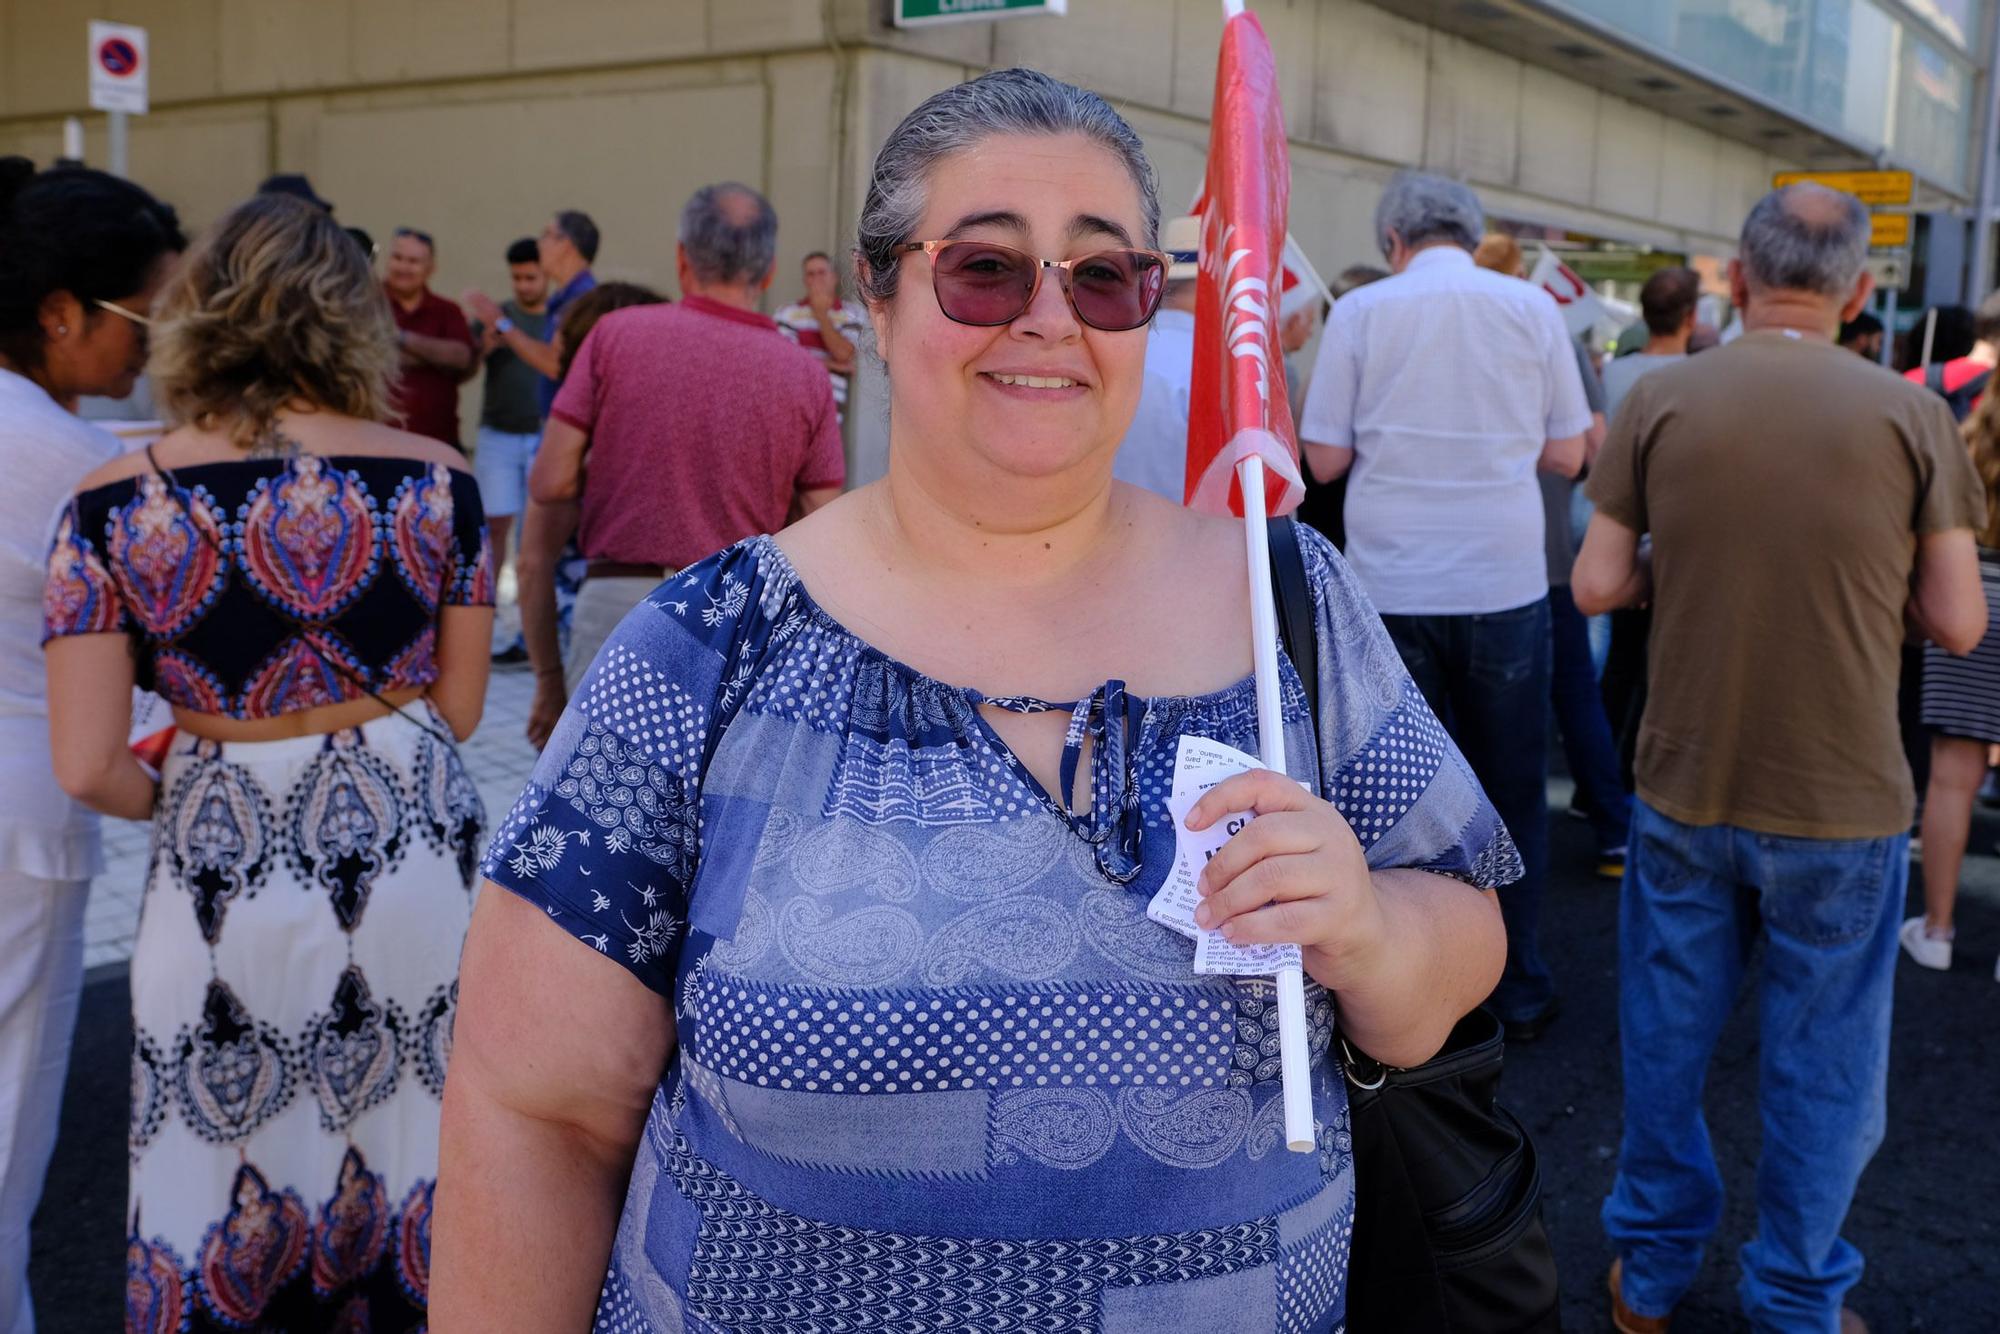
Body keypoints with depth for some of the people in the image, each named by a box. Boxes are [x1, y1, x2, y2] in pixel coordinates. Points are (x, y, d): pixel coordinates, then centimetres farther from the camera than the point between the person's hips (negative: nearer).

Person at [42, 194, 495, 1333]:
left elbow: (87, 768, -7)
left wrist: (179, 800, 13)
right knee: (410, 1151, 18)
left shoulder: (114, 505, -7)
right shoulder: (436, 479, -6)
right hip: (420, 848, 1)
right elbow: (458, 709, 2)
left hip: (226, 870, -1)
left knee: (229, 1180, 17)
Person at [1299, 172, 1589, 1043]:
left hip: (1392, 589, -1)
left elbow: (1325, 459, -3)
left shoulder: (1361, 312, -2)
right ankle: (1518, 989, 20)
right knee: (1512, 792, 12)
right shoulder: (1532, 308, 1)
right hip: (1505, 585, 1)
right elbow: (1565, 455, 3)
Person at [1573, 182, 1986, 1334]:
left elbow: (1599, 585, -4)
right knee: (1821, 1064, 13)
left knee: (1668, 1036, 17)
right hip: (1842, 804, -1)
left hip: (1686, 787, 2)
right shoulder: (1911, 415, -8)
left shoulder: (1660, 400, -6)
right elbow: (1958, 621, -7)